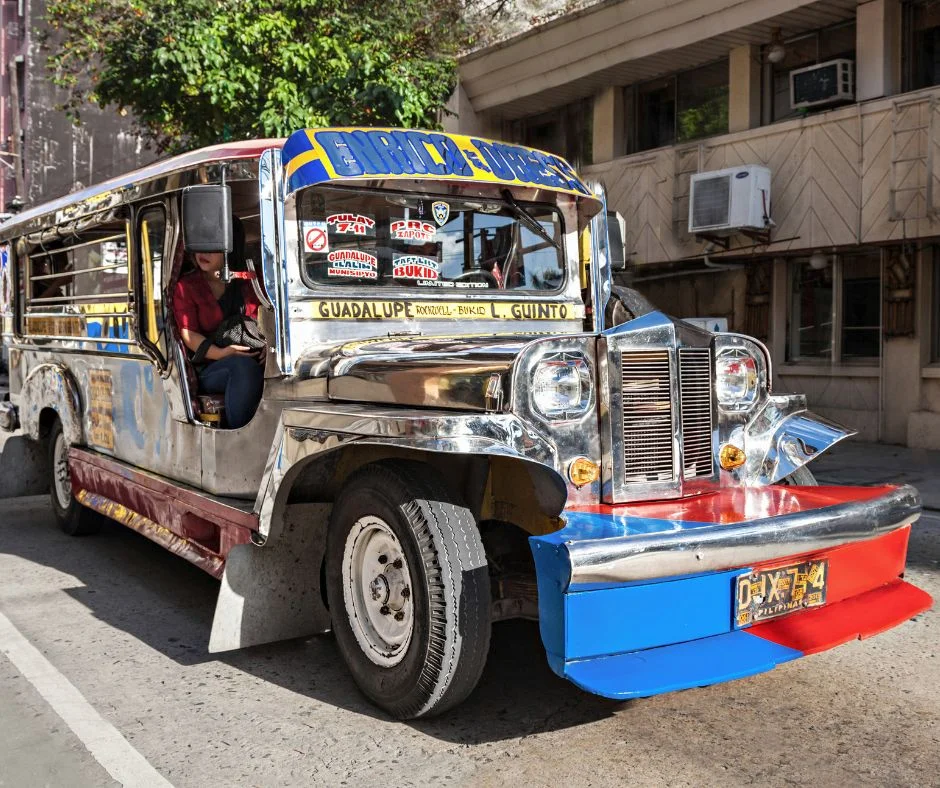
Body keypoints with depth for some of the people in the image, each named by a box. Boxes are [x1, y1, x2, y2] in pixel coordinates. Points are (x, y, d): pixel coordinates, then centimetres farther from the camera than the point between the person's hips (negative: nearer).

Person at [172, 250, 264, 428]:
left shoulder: (246, 283, 19)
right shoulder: (185, 287, 12)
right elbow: (188, 335, 1)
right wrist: (220, 353, -17)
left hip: (255, 361, 3)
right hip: (209, 369, -3)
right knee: (243, 366, -37)